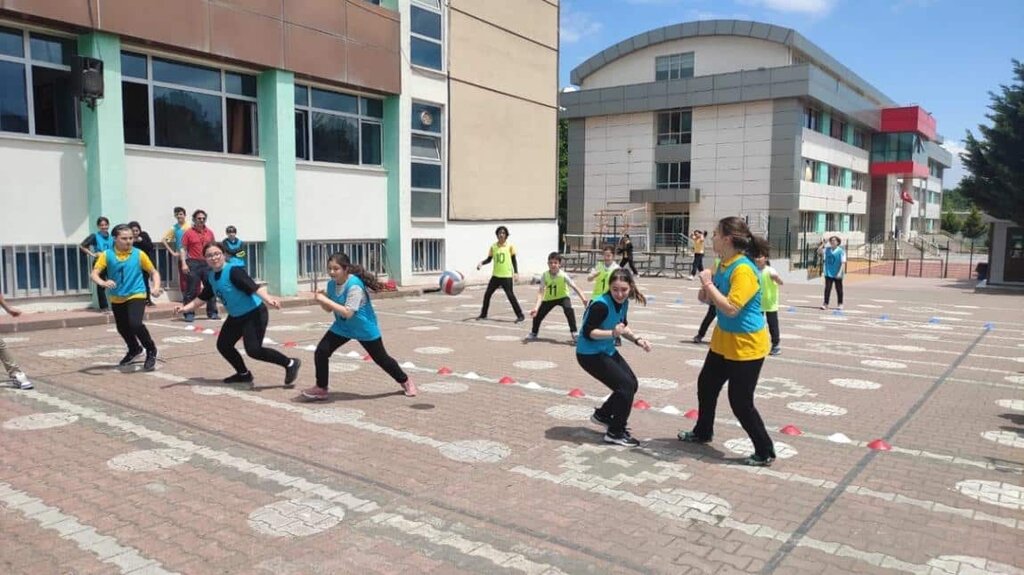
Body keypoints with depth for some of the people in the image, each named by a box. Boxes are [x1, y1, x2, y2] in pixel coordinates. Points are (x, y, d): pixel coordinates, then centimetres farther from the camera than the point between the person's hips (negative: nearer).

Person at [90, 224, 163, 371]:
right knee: (122, 328, 20)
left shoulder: (139, 254, -7)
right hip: (117, 299, 4)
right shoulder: (107, 255, -6)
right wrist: (103, 283, -34)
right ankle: (135, 349, 50)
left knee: (135, 324, -25)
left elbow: (153, 272, 4)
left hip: (136, 295, -4)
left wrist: (156, 287, -13)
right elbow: (94, 274, -13)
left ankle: (151, 351, -2)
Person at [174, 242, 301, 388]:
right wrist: (185, 308, 9)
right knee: (223, 345, 14)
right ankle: (244, 374, 34)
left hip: (254, 313, -9)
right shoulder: (210, 276, 3)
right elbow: (203, 297, 17)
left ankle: (290, 364, -3)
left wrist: (268, 299, -50)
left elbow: (254, 287, -35)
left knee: (253, 350, -18)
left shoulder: (234, 270, -22)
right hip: (236, 316, 9)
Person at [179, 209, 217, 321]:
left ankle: (212, 312, 15)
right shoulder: (188, 233, -1)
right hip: (193, 263, -4)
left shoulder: (209, 232, 10)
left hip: (207, 263, 4)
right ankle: (189, 314, 4)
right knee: (191, 290, -2)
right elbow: (183, 249, -3)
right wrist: (184, 263, -12)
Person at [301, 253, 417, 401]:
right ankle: (321, 388, 10)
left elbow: (347, 312, -35)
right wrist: (321, 299, -16)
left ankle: (405, 382, 29)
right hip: (342, 327, 6)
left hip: (365, 329, -6)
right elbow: (329, 309, 5)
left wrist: (326, 300, -34)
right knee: (321, 352, -7)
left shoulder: (354, 285, -30)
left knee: (381, 358, 6)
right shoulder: (331, 284, -7)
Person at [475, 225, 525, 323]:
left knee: (510, 295, -10)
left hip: (507, 276, -4)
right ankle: (483, 314, 22)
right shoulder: (493, 246, 4)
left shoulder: (510, 246, -3)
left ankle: (520, 315, -2)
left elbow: (514, 260, 0)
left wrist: (516, 273, -7)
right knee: (487, 294, 6)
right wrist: (482, 263, -8)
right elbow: (489, 259, 11)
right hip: (496, 275, 4)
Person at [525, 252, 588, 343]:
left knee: (569, 309, -31)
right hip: (549, 298, 2)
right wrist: (536, 307, -40)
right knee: (537, 314, -3)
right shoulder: (544, 275, -24)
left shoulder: (563, 275, -28)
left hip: (562, 297, -2)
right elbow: (541, 292, -29)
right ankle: (533, 333, 29)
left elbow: (574, 287, -36)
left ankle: (574, 333, -18)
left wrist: (583, 298, -50)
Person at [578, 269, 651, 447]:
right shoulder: (601, 305, -27)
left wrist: (637, 339, -1)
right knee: (626, 385, -12)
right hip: (590, 354, -9)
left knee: (632, 384, 13)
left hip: (607, 351, 9)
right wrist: (613, 333, -37)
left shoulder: (623, 303, -1)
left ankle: (602, 415, 32)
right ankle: (615, 433, 3)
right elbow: (588, 332, -26)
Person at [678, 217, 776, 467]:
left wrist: (708, 284, -24)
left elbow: (731, 308, -31)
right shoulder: (723, 264, 2)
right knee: (706, 385, 20)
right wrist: (706, 295, -6)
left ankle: (765, 452, 15)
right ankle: (702, 432, 41)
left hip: (746, 346, -9)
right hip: (724, 341, 10)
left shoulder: (743, 269, -25)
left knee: (741, 403, -2)